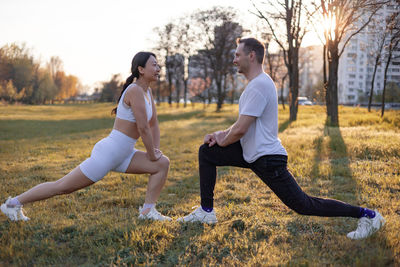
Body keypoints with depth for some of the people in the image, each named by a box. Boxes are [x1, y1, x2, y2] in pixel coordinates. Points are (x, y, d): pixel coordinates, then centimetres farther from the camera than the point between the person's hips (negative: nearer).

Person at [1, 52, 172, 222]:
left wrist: (156, 151, 7)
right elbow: (143, 128, -22)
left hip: (121, 156, 9)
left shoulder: (147, 91, 9)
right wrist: (152, 155, -9)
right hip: (107, 153, -9)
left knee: (163, 164, 2)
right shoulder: (135, 90, -19)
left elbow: (153, 124, 17)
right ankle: (14, 203, 17)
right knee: (62, 187, 1)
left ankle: (148, 211, 5)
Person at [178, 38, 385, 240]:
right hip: (252, 153, 10)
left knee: (303, 205, -4)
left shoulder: (259, 85, -21)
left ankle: (368, 215, 6)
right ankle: (206, 212, 13)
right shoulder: (257, 83, 13)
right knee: (206, 152, 9)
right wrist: (221, 134, 7)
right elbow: (243, 123, 20)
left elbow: (240, 129, -24)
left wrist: (223, 141, -4)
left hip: (267, 159, -10)